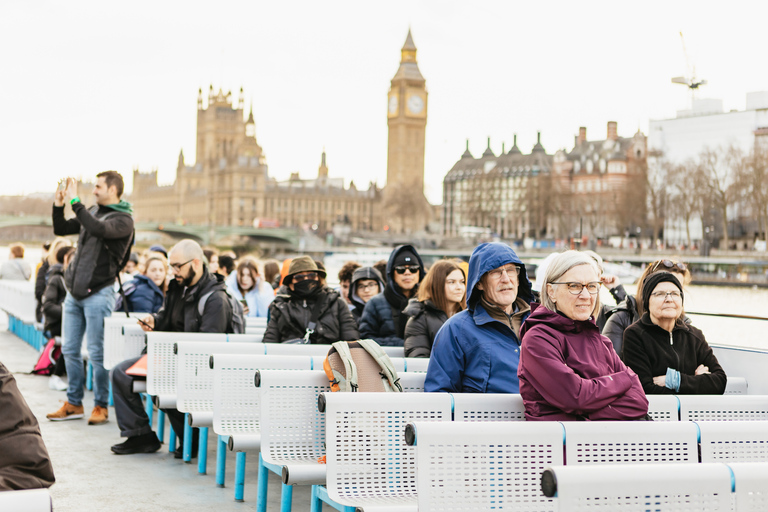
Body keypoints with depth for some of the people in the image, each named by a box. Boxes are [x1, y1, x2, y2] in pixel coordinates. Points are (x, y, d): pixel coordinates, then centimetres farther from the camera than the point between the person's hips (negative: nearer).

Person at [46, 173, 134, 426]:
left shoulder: (123, 220, -8)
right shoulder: (93, 212, 14)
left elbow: (99, 229, -28)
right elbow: (61, 230, 18)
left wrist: (75, 202, -25)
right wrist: (58, 205, 3)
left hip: (98, 293, -7)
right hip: (74, 291, 7)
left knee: (97, 353, -4)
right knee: (70, 350, 10)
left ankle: (101, 405, 6)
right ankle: (73, 404, 19)